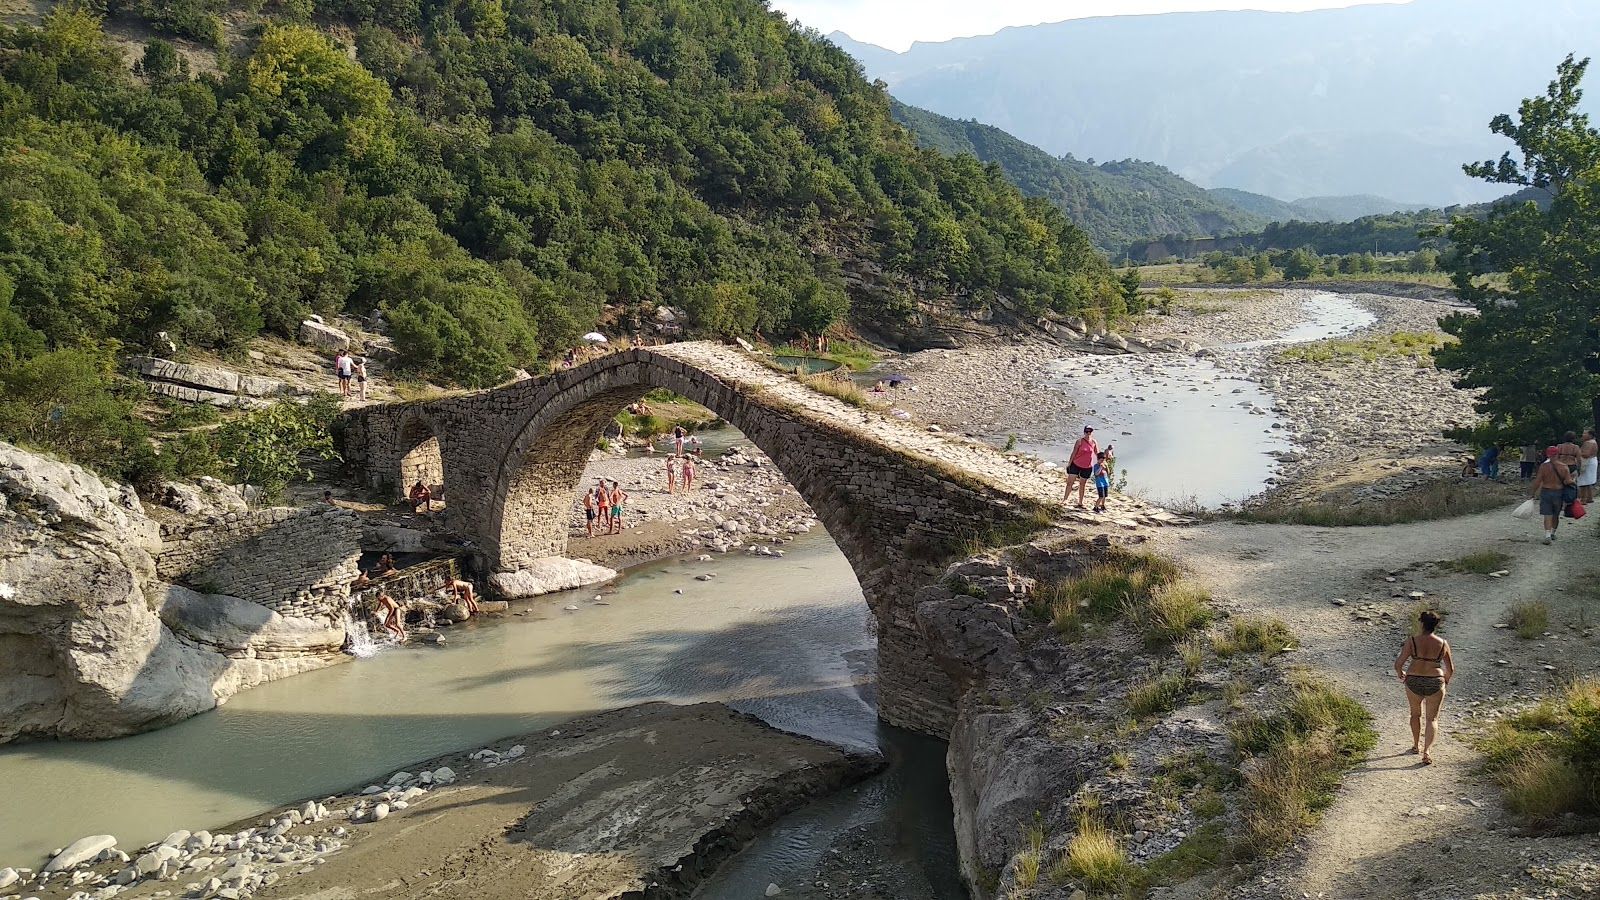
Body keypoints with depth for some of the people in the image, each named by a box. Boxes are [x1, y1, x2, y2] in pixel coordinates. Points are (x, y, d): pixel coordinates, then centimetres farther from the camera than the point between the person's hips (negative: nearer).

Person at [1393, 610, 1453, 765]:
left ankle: (1416, 745, 38)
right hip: (1435, 684, 0)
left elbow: (1398, 664, -13)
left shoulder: (1412, 641, -11)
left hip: (1414, 682, 0)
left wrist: (1400, 674, 10)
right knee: (1432, 719, 8)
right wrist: (1446, 681, 23)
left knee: (1416, 714, 24)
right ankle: (1426, 751, -8)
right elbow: (1450, 669, 2)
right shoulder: (1443, 644, -7)